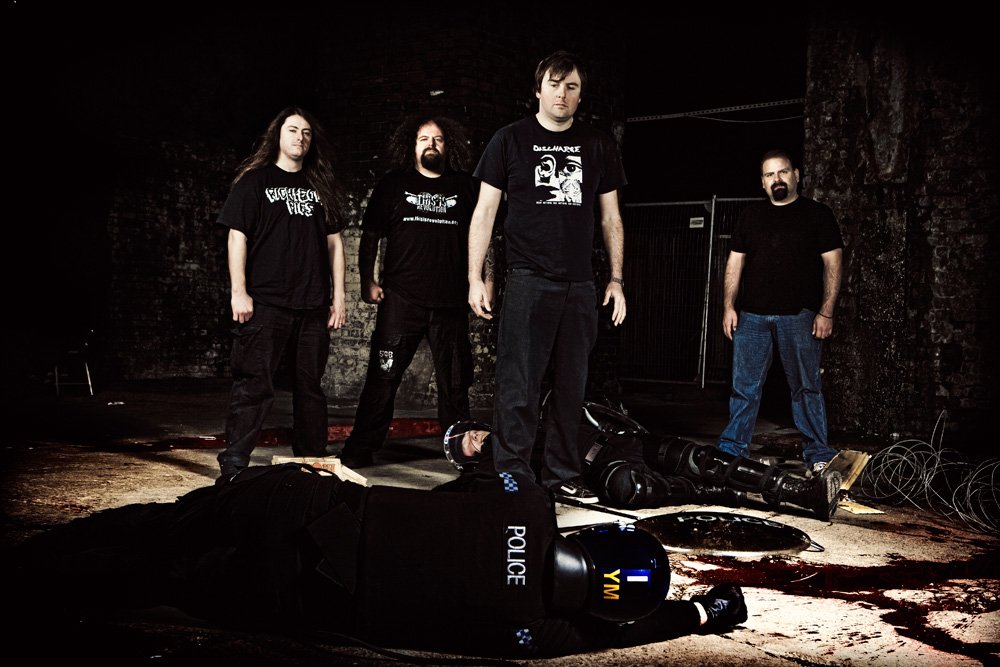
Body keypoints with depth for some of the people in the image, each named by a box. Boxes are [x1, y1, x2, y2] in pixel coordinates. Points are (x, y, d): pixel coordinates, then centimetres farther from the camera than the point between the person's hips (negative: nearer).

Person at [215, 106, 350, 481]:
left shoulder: (322, 187, 17)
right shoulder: (254, 181, 6)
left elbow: (334, 243, 16)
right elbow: (237, 237, 1)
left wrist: (339, 297, 9)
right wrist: (239, 292, -9)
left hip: (313, 306, 4)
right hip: (265, 303, -4)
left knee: (310, 387, 9)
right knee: (254, 387, -7)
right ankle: (233, 467, -3)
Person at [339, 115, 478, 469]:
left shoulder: (465, 186, 11)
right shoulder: (393, 184, 9)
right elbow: (370, 235, 9)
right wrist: (367, 280, 0)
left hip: (451, 300, 2)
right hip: (401, 298, -1)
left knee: (455, 380, 8)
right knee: (383, 376, -3)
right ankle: (360, 450, 4)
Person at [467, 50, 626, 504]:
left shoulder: (598, 145, 12)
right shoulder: (510, 140, 4)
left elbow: (611, 218, 15)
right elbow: (484, 212, 3)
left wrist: (616, 280, 8)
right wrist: (476, 278, -4)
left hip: (580, 285, 3)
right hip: (528, 280, -3)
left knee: (571, 385, 8)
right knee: (518, 385, -6)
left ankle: (563, 475, 18)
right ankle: (512, 477, 0)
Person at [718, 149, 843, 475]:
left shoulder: (817, 213, 5)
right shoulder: (750, 216, 15)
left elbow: (832, 265, 1)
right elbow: (735, 263, 14)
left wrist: (826, 312, -8)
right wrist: (729, 306, 4)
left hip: (799, 316, -2)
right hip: (751, 316, 3)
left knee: (807, 387, 2)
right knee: (744, 387, 4)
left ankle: (818, 455, 9)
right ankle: (731, 450, 11)